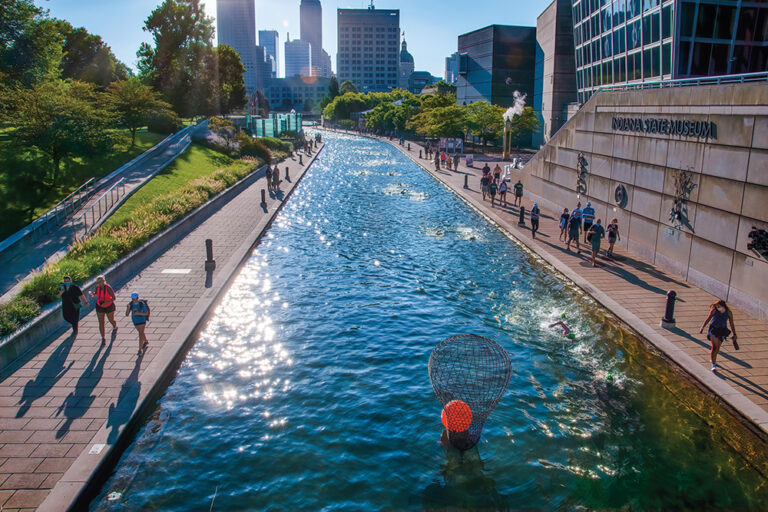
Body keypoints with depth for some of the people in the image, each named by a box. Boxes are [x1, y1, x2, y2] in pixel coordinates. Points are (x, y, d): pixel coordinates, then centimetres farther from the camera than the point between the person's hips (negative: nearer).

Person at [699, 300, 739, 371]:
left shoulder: (728, 313, -9)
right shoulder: (714, 311, -13)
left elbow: (731, 324, -1)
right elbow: (708, 319, -1)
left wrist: (734, 334, 0)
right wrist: (702, 327, -1)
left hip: (722, 330, 2)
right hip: (714, 329, -2)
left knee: (718, 347, 14)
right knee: (714, 347, -11)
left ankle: (713, 359, 41)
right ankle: (713, 364, -6)